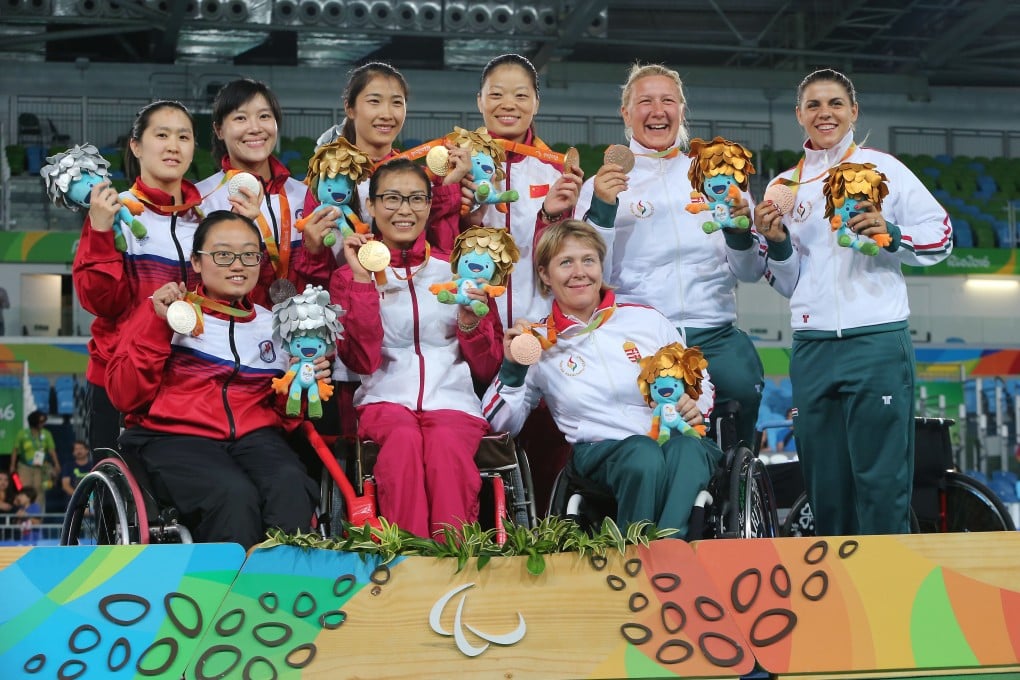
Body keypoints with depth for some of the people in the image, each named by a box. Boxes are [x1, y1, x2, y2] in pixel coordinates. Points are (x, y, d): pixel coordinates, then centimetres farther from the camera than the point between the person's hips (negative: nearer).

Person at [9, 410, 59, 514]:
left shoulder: (46, 434, 0)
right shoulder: (22, 434, -2)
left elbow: (52, 450, -5)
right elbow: (15, 451, 4)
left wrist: (56, 464, -17)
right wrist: (12, 466, 1)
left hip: (40, 468, 1)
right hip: (25, 467, -1)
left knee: (39, 491, 3)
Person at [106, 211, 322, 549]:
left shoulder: (273, 325, 18)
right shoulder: (166, 309, 9)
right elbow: (126, 396, -1)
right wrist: (158, 325, -9)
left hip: (253, 436, 3)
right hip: (173, 436, -3)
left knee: (291, 485, -32)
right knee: (234, 494, -34)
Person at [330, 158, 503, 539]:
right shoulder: (349, 276, 12)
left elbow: (488, 368, 14)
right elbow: (361, 361, -4)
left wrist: (471, 323, -7)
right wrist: (362, 280, -8)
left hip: (453, 401, 1)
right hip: (386, 399, -1)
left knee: (445, 443, -35)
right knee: (404, 440, -36)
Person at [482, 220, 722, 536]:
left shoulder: (647, 319, 12)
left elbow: (699, 383, 20)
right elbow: (500, 422, 10)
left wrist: (696, 407, -3)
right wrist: (512, 368, -5)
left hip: (676, 437, 1)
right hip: (601, 449, -1)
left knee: (685, 452, -36)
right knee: (643, 457, -37)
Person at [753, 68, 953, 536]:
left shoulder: (881, 168, 5)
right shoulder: (784, 187, 16)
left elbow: (941, 236, 3)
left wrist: (889, 234, -14)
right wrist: (778, 244, 0)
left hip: (877, 341, -4)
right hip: (811, 350, 4)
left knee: (882, 481, -6)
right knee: (824, 486, 7)